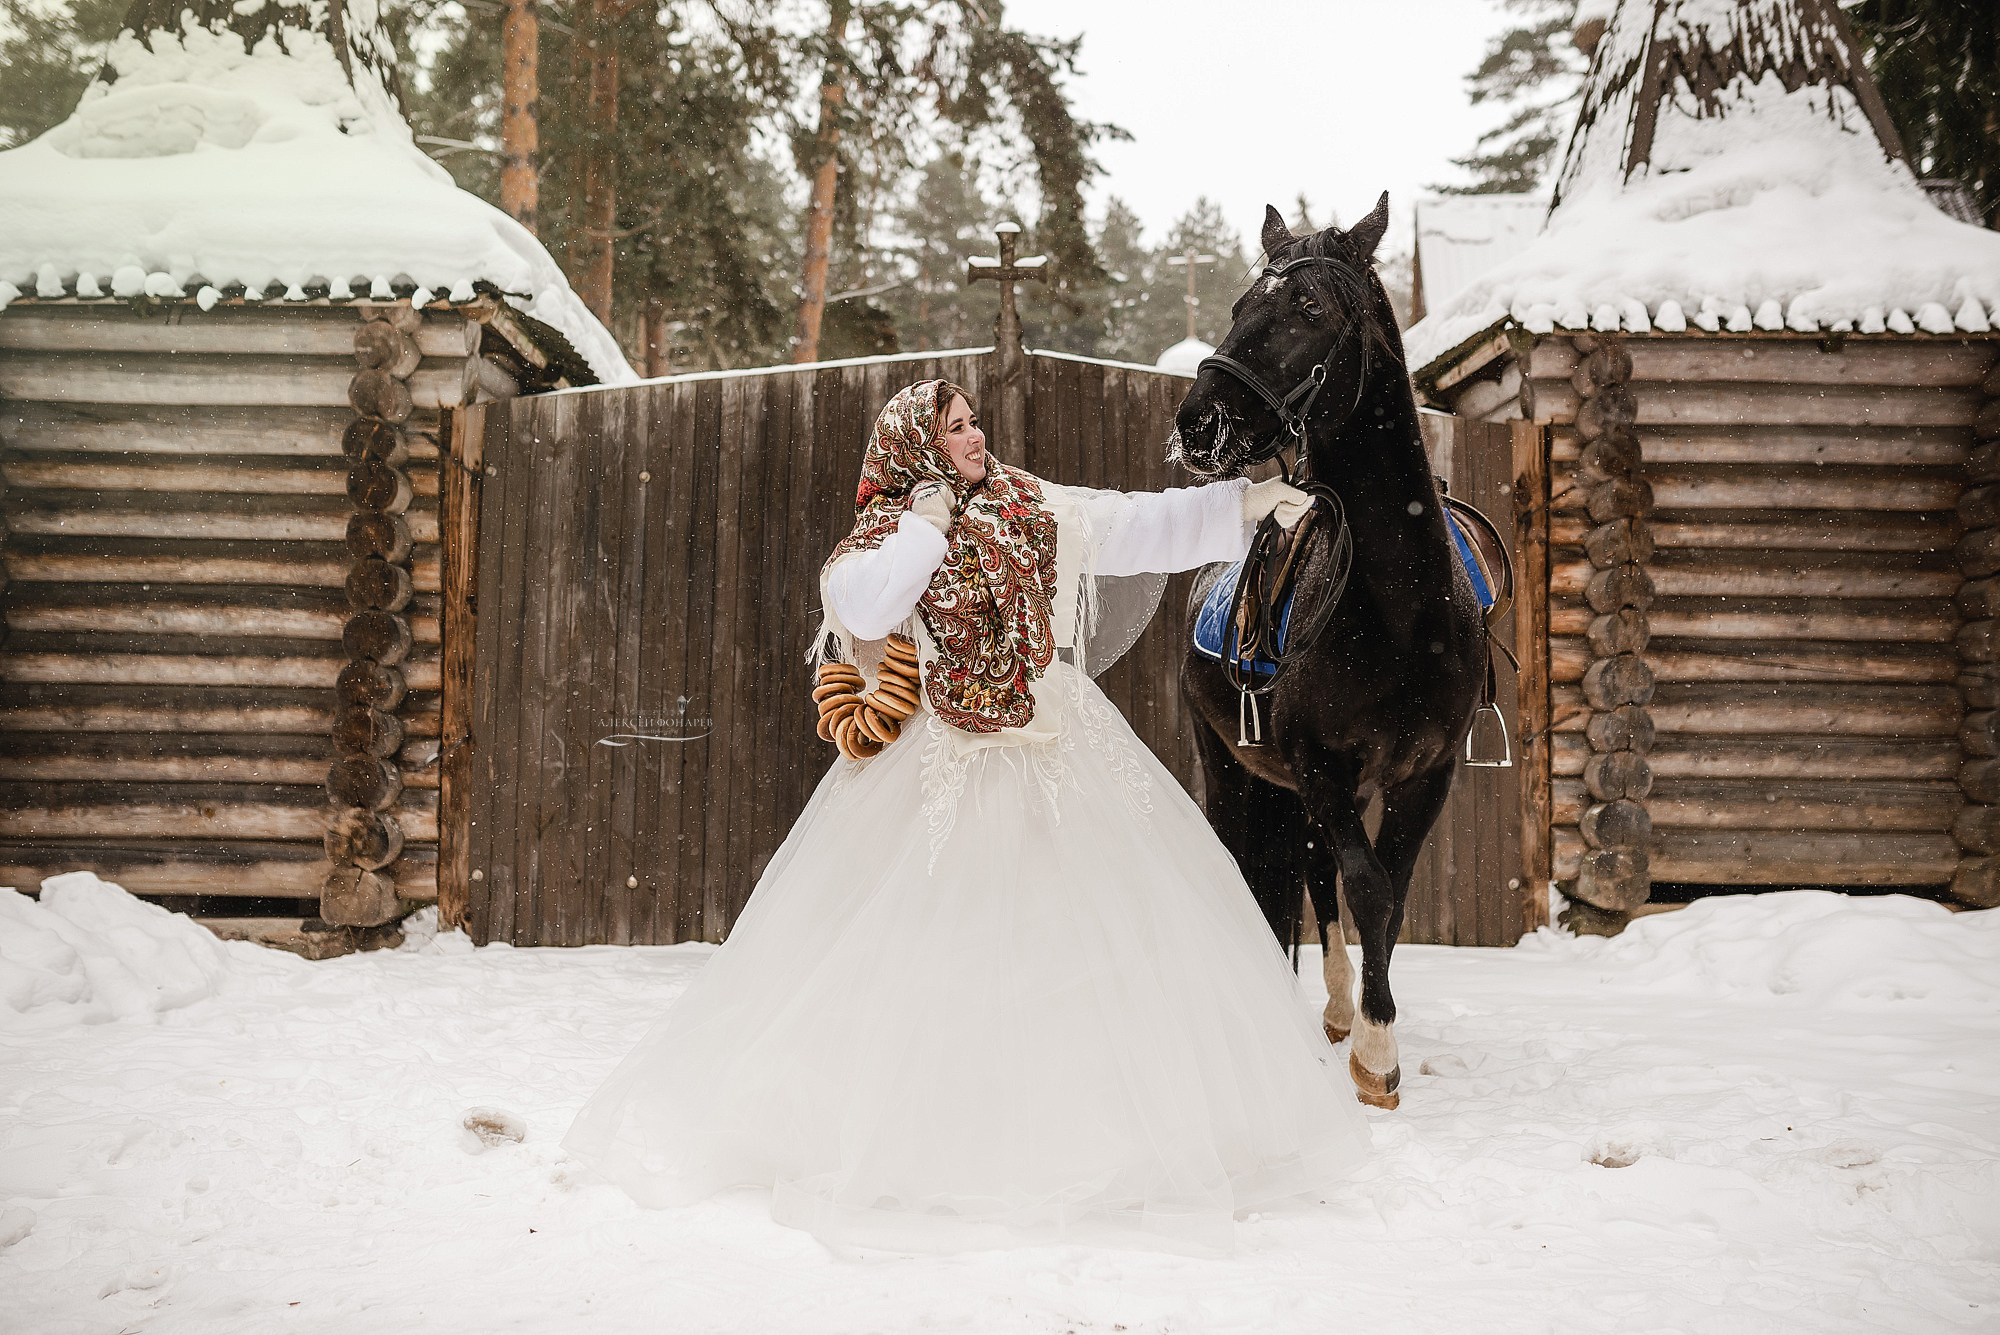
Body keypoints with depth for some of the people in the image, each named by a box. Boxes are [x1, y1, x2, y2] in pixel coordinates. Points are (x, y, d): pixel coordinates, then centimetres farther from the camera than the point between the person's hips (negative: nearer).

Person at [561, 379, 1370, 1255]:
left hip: (1062, 756, 4)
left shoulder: (1036, 510, 9)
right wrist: (928, 523, -13)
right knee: (924, 945, -1)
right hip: (944, 773, -4)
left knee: (1108, 930, 3)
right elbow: (862, 607, -20)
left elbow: (1145, 527, 4)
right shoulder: (888, 532, 0)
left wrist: (1241, 504, -6)